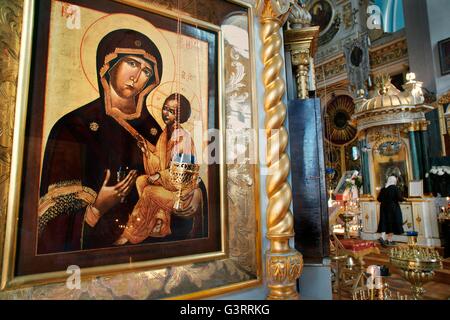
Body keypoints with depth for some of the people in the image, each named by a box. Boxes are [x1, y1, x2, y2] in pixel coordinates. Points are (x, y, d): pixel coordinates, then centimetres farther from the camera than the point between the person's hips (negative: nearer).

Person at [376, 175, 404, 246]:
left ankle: (382, 237, -10)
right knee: (392, 223, 5)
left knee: (384, 222, 7)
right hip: (393, 208, -4)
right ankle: (389, 240, 9)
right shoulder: (395, 188, -9)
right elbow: (400, 198, -15)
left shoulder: (383, 189, 3)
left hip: (384, 208, 4)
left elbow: (379, 199, 4)